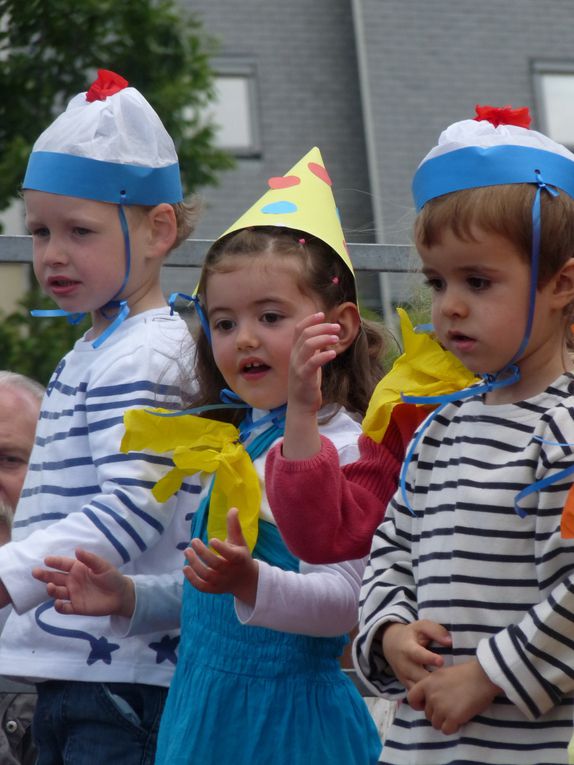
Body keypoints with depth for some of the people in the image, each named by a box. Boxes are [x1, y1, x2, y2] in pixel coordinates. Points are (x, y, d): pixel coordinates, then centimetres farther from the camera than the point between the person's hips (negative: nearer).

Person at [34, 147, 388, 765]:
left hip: (289, 715, -8)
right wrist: (129, 599, 11)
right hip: (203, 706, 8)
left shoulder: (341, 451, -13)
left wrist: (252, 584, -36)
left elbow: (345, 598, -22)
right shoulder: (232, 444, 13)